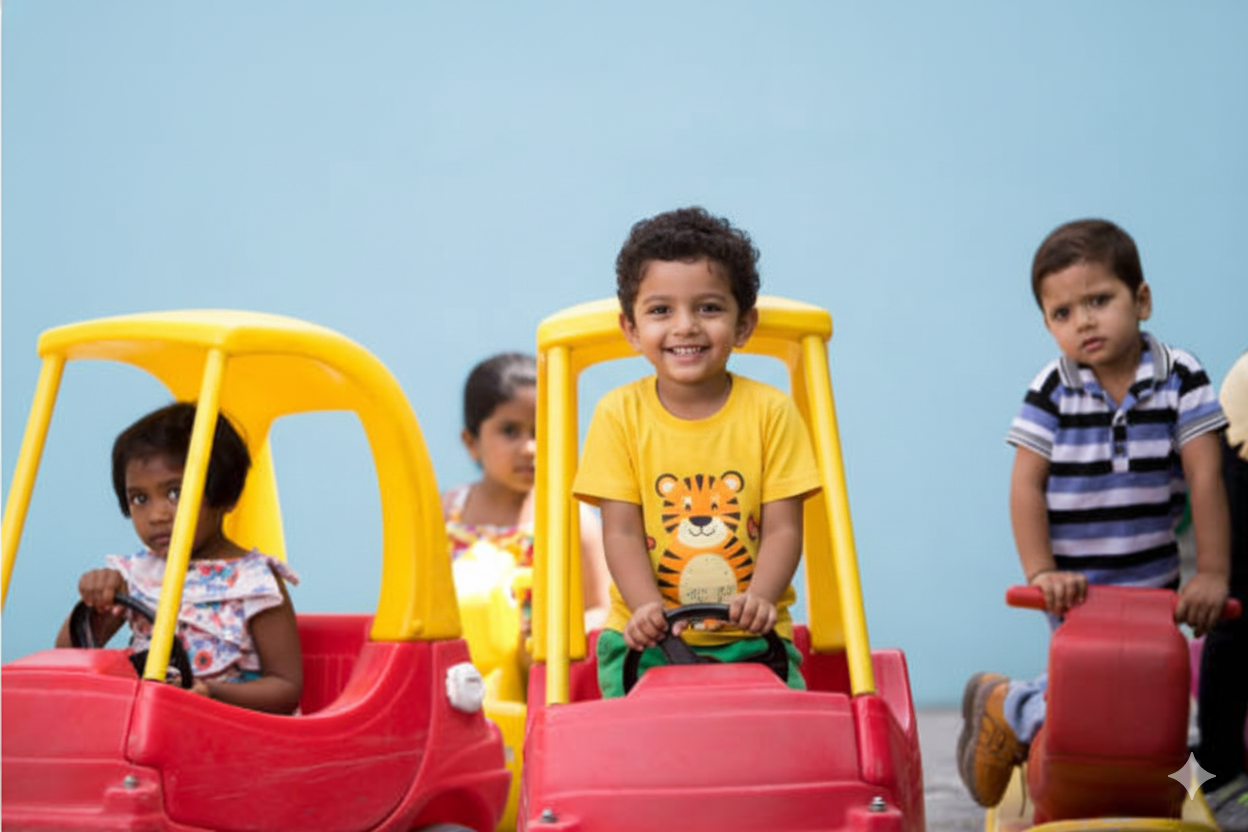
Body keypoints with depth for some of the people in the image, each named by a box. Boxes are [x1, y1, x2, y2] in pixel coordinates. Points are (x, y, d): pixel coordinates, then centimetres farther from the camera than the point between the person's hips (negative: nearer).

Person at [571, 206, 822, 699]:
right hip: (649, 638, 0)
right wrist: (648, 607, -20)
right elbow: (621, 532, -3)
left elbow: (783, 527, -2)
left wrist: (761, 597, -21)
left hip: (750, 639, 0)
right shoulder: (620, 414, 1)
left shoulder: (770, 411, 2)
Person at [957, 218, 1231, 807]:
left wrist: (1212, 574, -15)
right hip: (1074, 586, -2)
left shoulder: (1180, 378, -8)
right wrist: (1041, 574, -19)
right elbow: (1027, 486, -10)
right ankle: (1004, 705, 17)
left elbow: (1205, 478, -10)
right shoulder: (1052, 391, -9)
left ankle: (1023, 706, 28)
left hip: (1152, 585, 3)